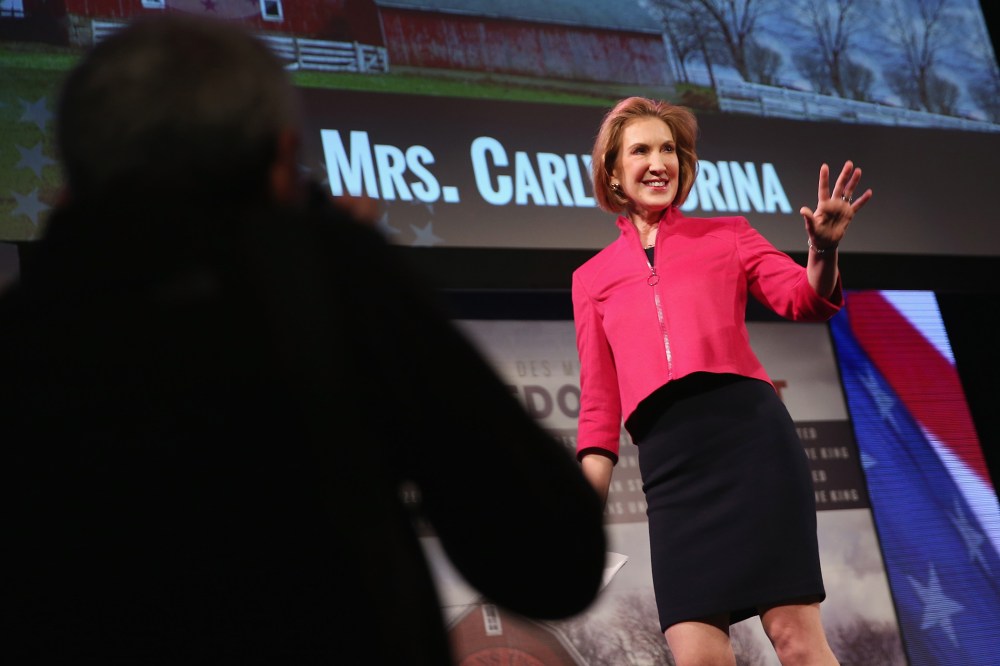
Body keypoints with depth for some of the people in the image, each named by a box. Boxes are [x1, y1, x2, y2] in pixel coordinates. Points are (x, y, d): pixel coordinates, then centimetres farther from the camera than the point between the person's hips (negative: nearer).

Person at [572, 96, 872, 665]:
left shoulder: (726, 234, 16)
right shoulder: (592, 279, 19)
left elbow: (805, 301, 3)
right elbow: (599, 403, 17)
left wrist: (824, 253, -20)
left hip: (749, 432, -1)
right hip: (668, 461, 2)